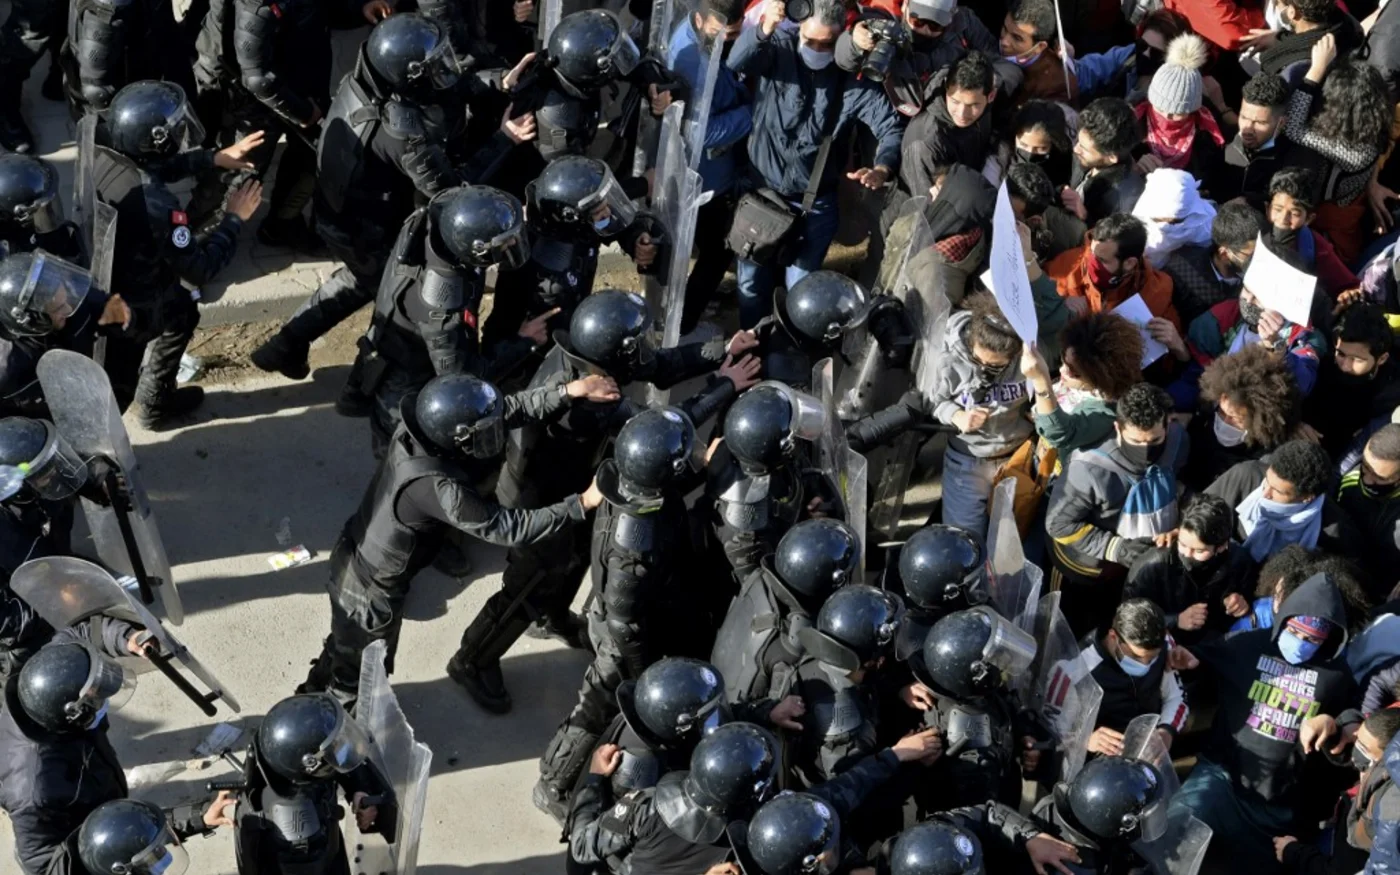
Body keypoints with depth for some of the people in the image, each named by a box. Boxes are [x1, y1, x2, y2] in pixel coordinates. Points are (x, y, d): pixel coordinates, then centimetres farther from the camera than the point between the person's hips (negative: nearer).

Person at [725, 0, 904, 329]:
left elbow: (891, 124, -16)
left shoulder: (853, 77, -10)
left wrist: (882, 168, -38)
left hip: (814, 203, 0)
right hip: (760, 191, 1)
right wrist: (763, 30, -50)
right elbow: (737, 62, -28)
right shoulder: (778, 48, -10)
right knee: (752, 285, 12)